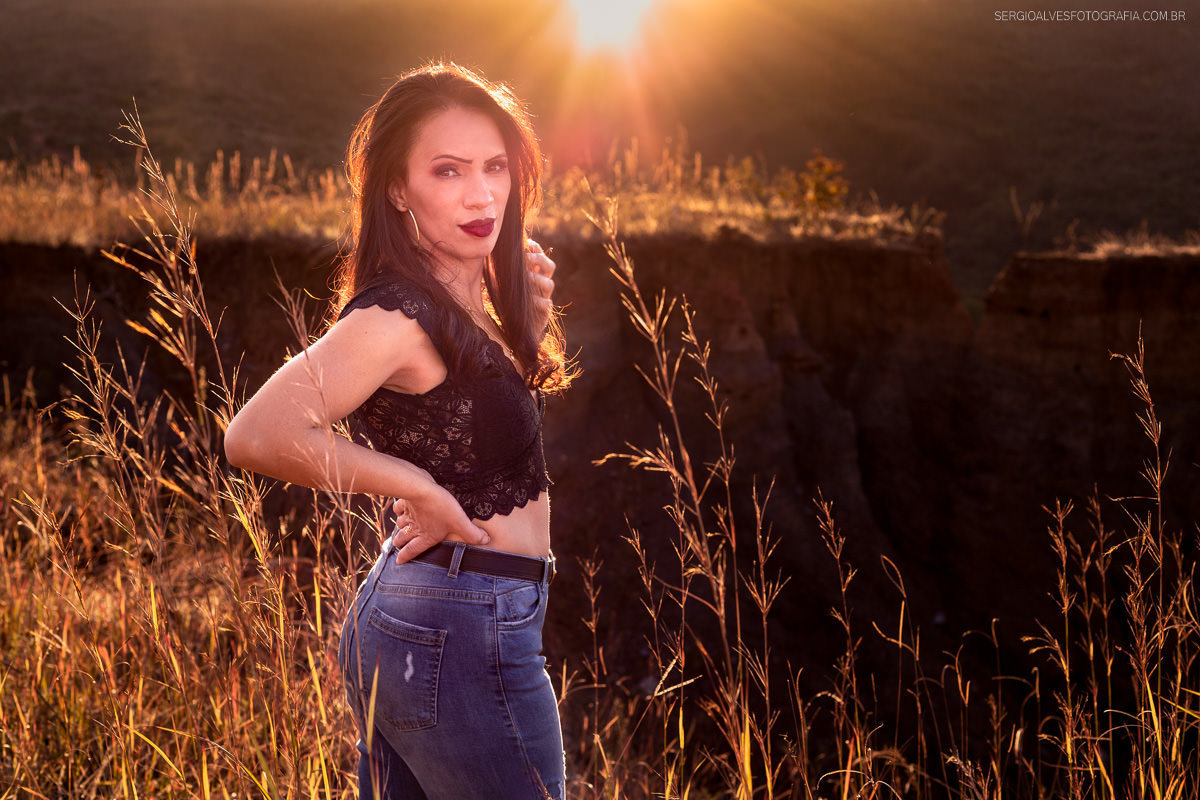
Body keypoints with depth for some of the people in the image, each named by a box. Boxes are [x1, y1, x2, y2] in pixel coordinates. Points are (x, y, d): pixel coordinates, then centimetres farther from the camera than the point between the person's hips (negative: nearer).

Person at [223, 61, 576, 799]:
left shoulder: (470, 296, 6)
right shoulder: (398, 315, -20)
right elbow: (258, 435, -29)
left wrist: (529, 314, 5)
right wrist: (417, 485, -20)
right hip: (465, 634, -9)